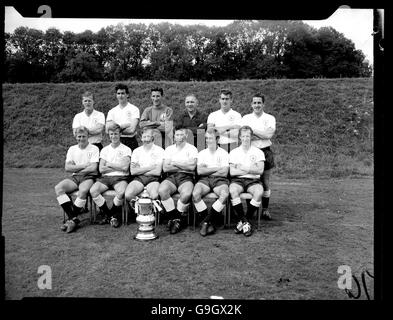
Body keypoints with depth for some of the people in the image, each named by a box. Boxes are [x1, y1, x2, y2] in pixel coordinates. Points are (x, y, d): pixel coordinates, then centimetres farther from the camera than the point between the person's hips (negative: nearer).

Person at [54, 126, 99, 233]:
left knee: (83, 190, -36)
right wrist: (84, 166, -7)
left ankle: (71, 219, -18)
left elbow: (93, 168, -9)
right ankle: (73, 219, -25)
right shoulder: (72, 149, 15)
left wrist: (76, 168, -3)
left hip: (88, 177, -4)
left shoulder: (94, 149, 2)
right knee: (58, 188, -23)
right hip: (74, 177, 5)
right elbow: (67, 168, 4)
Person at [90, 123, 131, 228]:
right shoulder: (104, 150, 16)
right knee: (93, 190, -26)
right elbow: (101, 169, 4)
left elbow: (125, 167, -8)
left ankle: (114, 215, -6)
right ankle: (107, 214, -4)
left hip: (120, 177, -3)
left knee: (121, 192, -36)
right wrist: (118, 167, -3)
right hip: (105, 177, 3)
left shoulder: (126, 149, 7)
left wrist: (109, 164, 0)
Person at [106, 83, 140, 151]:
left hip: (130, 142, -3)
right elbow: (108, 130, -1)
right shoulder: (112, 111, 11)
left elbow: (132, 130, -11)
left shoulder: (134, 109, 0)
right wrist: (124, 125, -9)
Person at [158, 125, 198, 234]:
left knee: (186, 193, -36)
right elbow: (165, 168, 4)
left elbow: (192, 166, -8)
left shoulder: (192, 149, 9)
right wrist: (183, 166, -3)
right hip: (171, 177, 3)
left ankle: (177, 218, -10)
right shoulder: (169, 149, 18)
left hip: (186, 177, -2)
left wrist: (174, 163, -1)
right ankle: (175, 217, -15)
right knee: (161, 190, -31)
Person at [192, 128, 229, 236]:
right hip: (204, 179, 2)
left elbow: (224, 173, -5)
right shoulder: (202, 153, 16)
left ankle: (205, 222, -23)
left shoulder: (223, 153, 9)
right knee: (195, 194, -31)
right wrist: (217, 168, -4)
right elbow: (199, 171, 0)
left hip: (219, 180, -1)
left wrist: (207, 170, -2)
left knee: (225, 194, -35)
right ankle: (210, 223, -16)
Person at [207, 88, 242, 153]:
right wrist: (229, 126, -6)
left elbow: (236, 133, -6)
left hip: (232, 146, -1)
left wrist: (218, 130, -3)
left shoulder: (236, 115, 6)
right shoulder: (213, 115, 13)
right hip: (217, 147, 1)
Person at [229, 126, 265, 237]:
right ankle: (243, 220, -22)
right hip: (238, 180, 0)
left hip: (253, 180, 0)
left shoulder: (258, 152, 11)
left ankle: (246, 220, -18)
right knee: (232, 190, -34)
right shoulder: (234, 152, 11)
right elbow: (232, 172, -2)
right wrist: (251, 169, -5)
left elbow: (260, 170, -2)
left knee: (259, 192, -34)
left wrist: (243, 168, -6)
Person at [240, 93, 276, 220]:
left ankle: (265, 210, 15)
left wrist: (252, 130, -8)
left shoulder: (270, 118, 5)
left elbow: (269, 134, -11)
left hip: (265, 152, 0)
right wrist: (262, 135, -12)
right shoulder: (246, 118, 8)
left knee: (265, 183, 5)